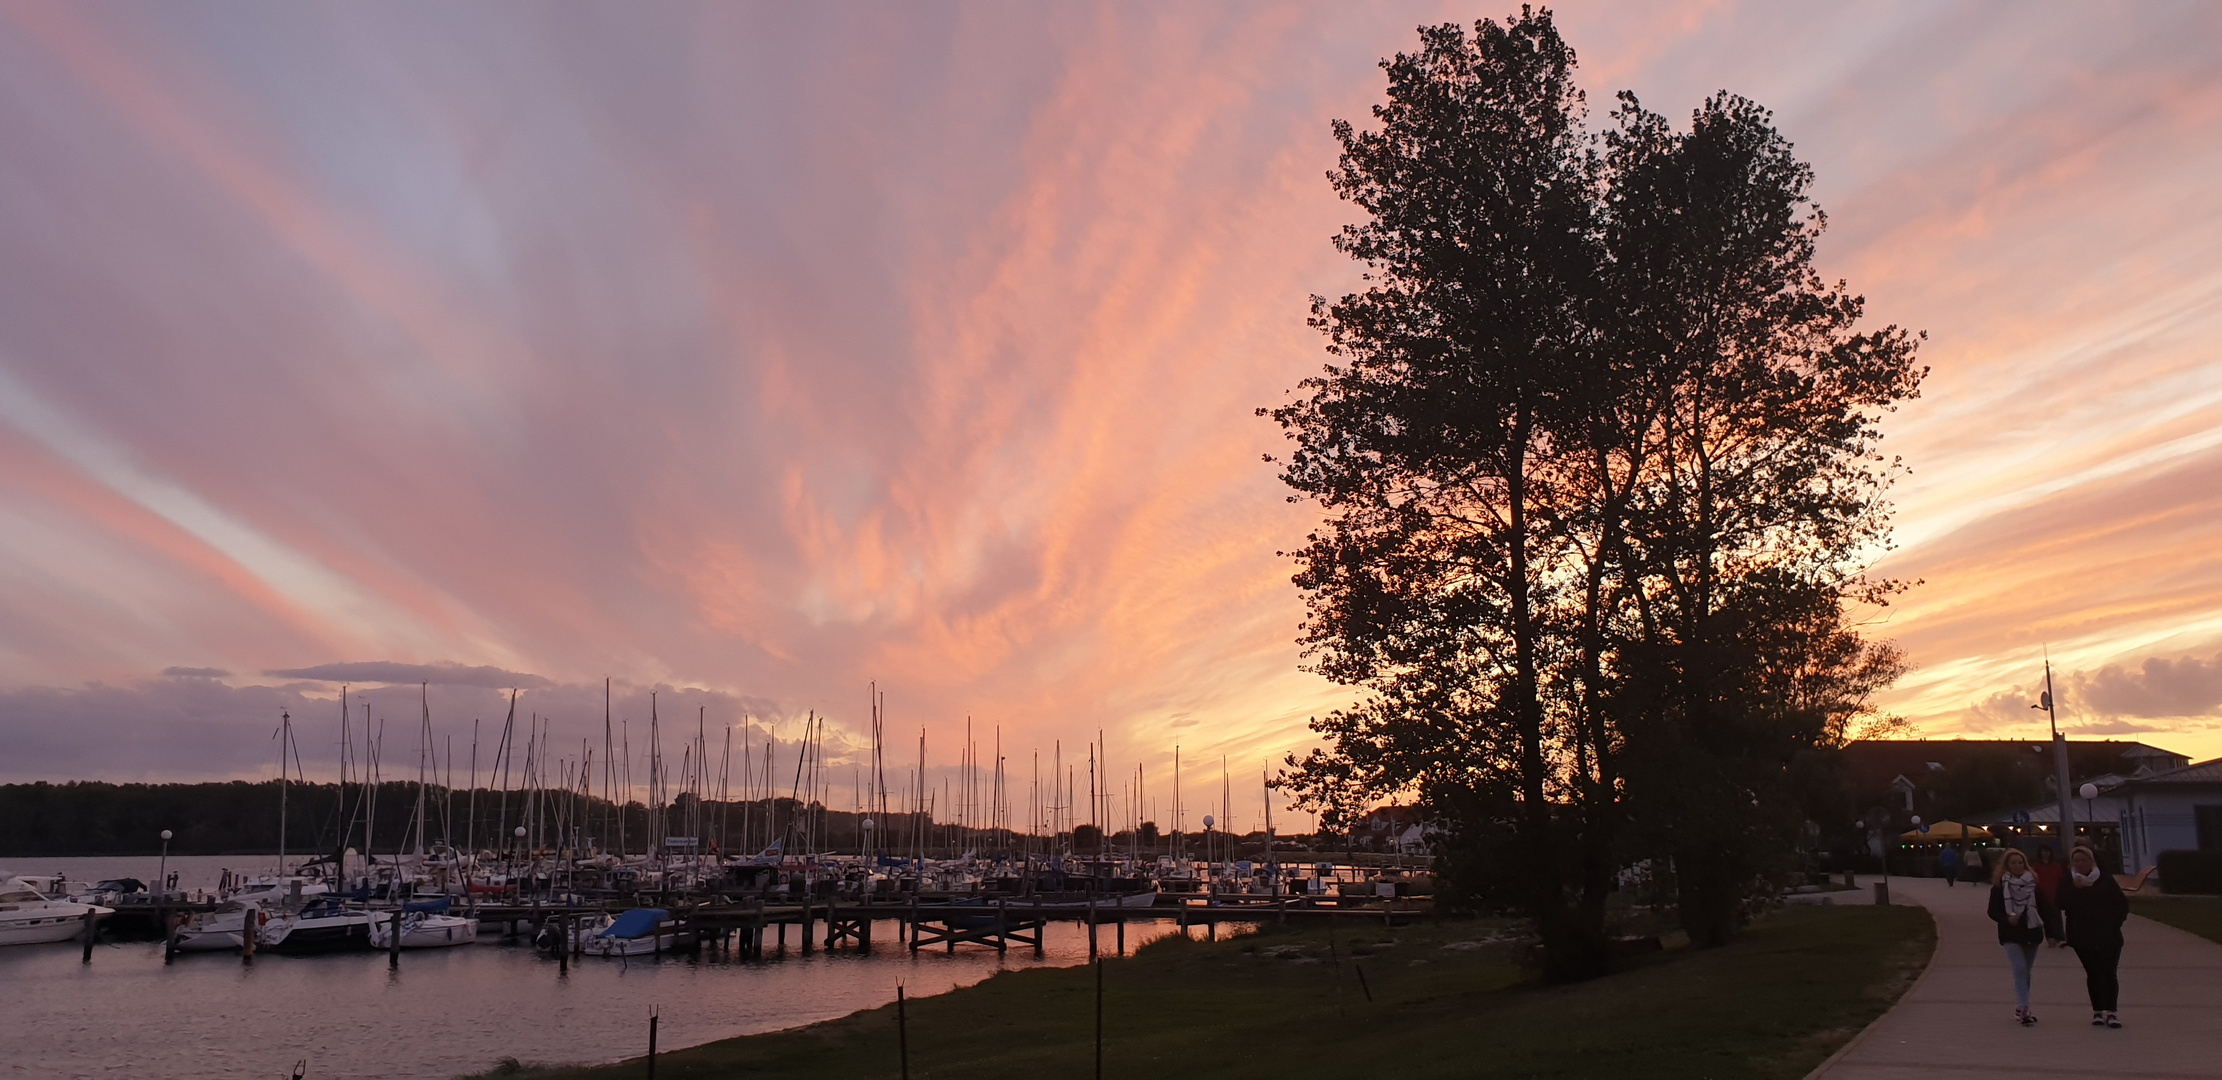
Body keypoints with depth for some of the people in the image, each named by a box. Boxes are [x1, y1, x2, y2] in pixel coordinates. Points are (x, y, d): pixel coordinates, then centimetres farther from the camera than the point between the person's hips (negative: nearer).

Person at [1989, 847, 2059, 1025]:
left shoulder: (2033, 884, 2)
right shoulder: (1999, 886, -4)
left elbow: (2045, 909, 5)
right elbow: (1993, 911, -3)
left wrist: (2050, 933, 0)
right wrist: (2007, 919, -22)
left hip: (2032, 933, 3)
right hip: (2011, 935, -3)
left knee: (2026, 971, 13)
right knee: (2020, 970, -14)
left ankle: (2022, 1008, 25)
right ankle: (2025, 1009, -16)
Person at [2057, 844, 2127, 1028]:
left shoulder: (2105, 880, 3)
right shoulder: (2068, 883, 3)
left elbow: (2122, 903, 5)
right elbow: (2063, 904, -3)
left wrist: (2114, 923, -1)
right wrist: (2076, 889, -13)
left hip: (2108, 936, 0)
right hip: (2082, 937, 0)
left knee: (2109, 973, -6)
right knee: (2093, 973, 3)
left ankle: (2111, 1011, -3)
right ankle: (2097, 1011, 11)